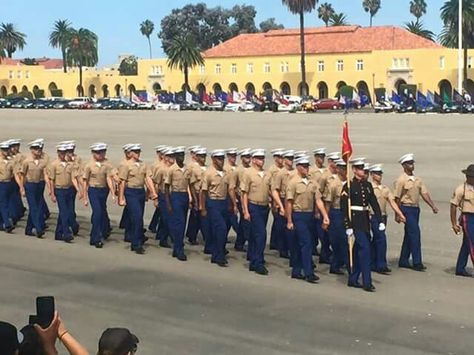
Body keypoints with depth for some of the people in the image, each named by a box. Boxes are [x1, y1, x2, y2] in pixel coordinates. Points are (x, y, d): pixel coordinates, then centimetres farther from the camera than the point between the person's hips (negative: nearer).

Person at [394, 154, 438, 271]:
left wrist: (433, 206, -6)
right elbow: (397, 198, -8)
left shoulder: (417, 180, 12)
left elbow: (425, 193, 6)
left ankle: (403, 261, 19)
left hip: (416, 209, 7)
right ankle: (417, 262, -10)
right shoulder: (401, 180, -9)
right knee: (415, 234, -12)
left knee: (409, 235, 11)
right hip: (407, 209, -7)